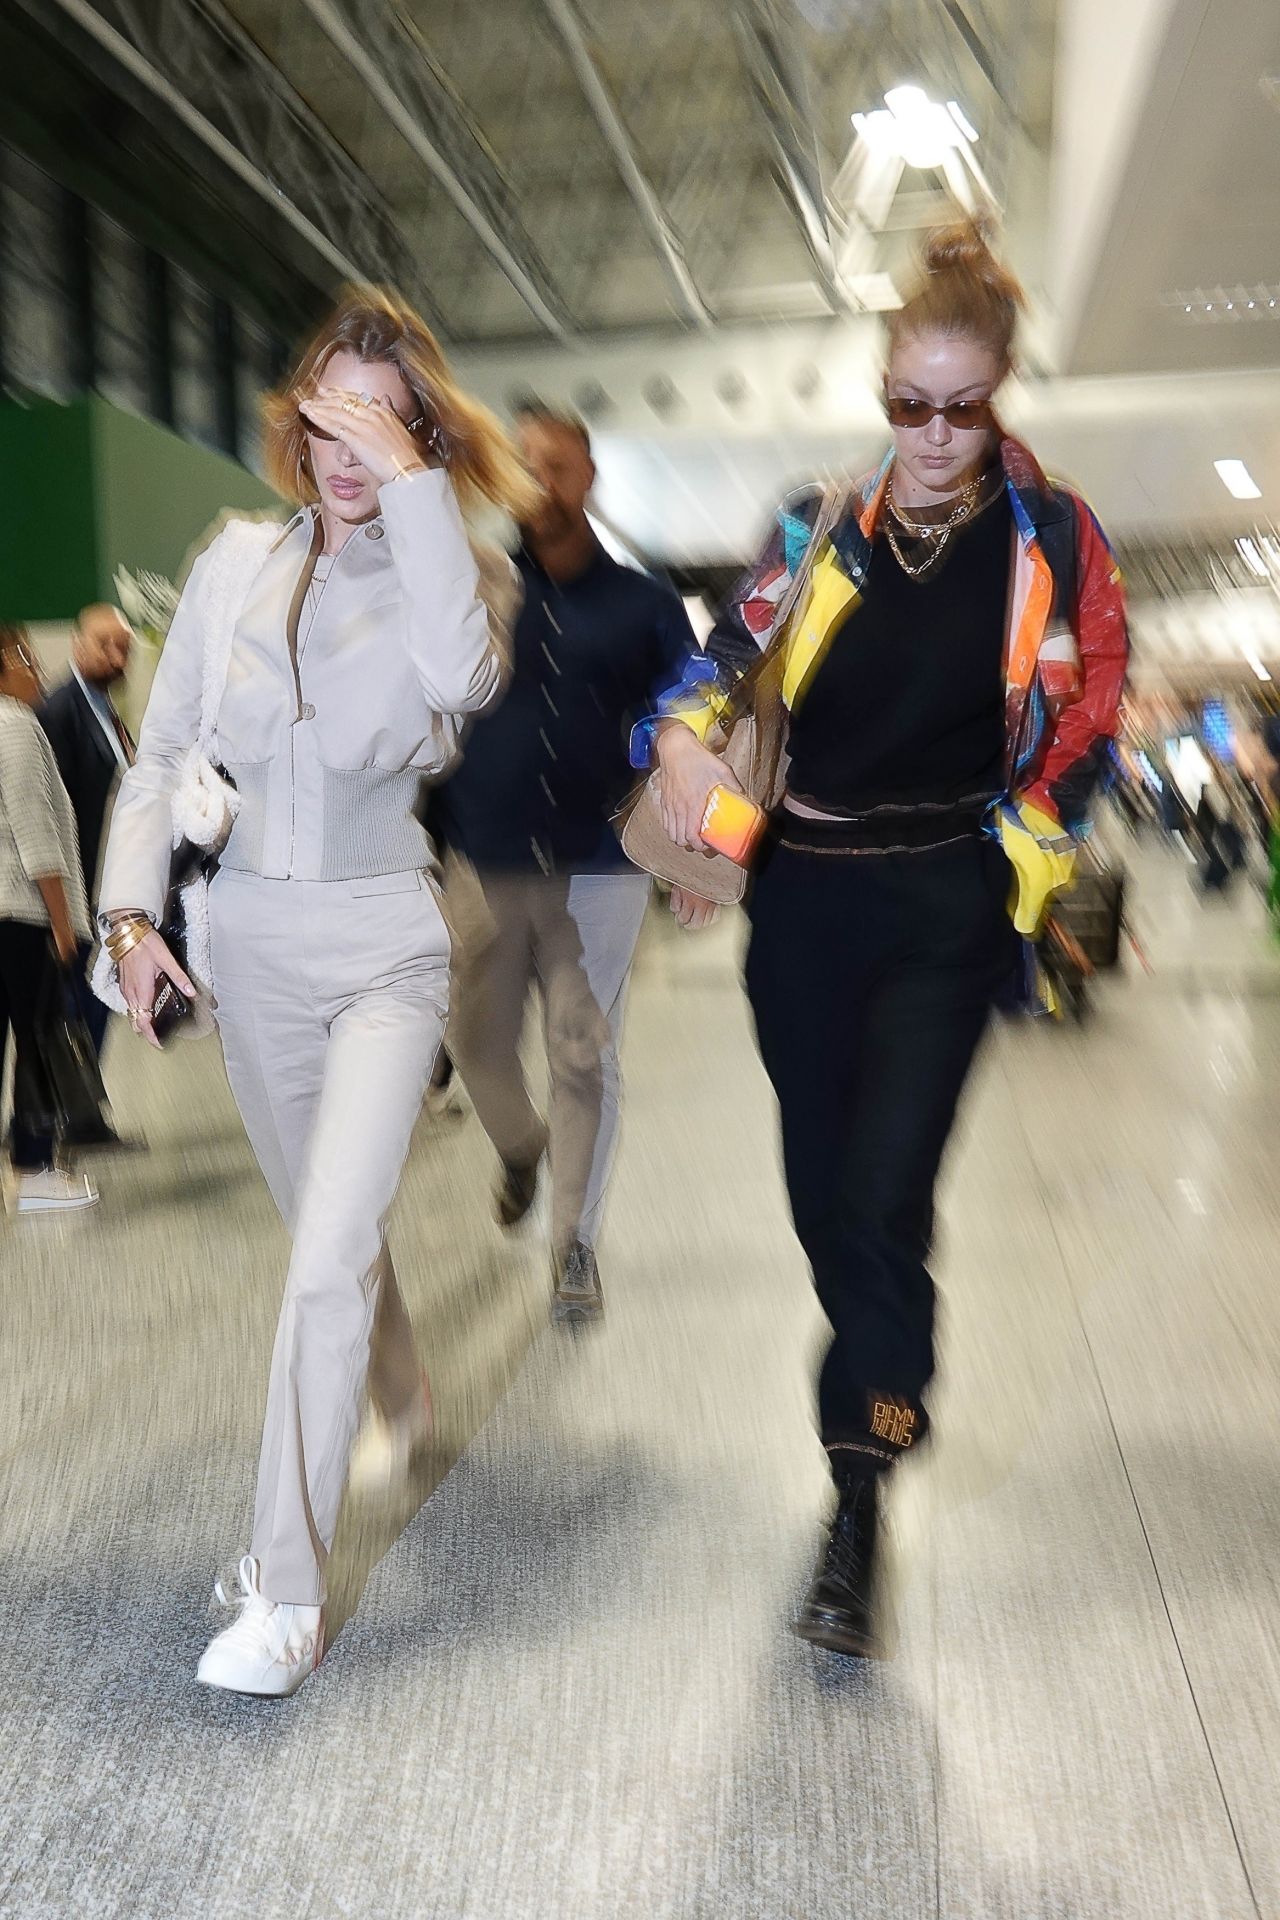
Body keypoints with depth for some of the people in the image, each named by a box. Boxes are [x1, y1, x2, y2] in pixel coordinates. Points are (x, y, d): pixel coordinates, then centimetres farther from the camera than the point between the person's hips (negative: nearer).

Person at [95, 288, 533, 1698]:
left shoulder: (448, 570, -6)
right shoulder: (235, 563, 2)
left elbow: (463, 671, -31)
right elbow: (161, 752, 6)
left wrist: (407, 478, -27)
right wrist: (133, 908, -5)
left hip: (382, 944, -4)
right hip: (249, 937, 4)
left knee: (329, 1257, -13)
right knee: (331, 1225, 19)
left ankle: (286, 1593, -2)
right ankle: (402, 1407, 49)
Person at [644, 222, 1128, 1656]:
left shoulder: (1052, 539, 0)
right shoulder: (822, 529, 5)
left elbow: (1091, 708, 7)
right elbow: (727, 661, 0)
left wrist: (1027, 839, 3)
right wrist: (684, 738, -20)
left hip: (947, 908, -3)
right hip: (807, 898, 3)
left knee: (883, 1195, -12)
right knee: (822, 1187, 10)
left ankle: (857, 1511, -1)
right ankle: (880, 1394, 35)